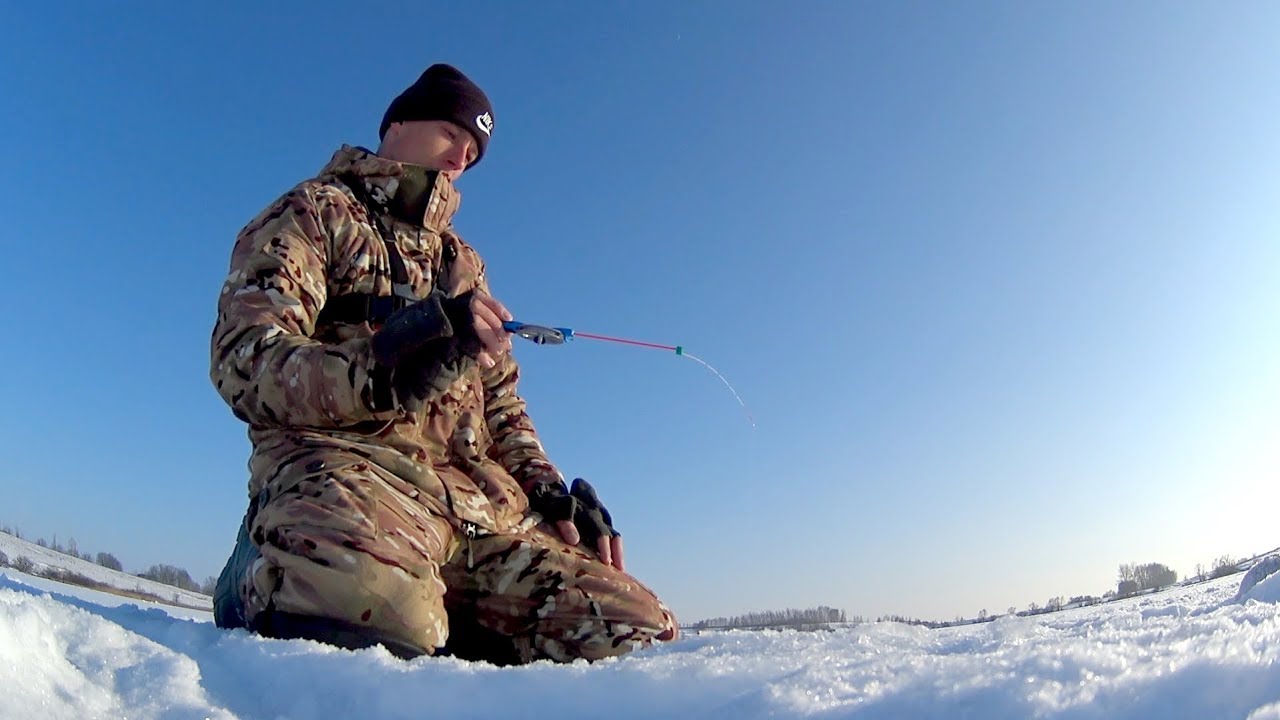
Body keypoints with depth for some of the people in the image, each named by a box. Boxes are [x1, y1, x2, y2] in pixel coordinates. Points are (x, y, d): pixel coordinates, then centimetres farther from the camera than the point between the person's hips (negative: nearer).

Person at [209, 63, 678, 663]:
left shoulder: (461, 262, 32)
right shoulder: (313, 214, 13)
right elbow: (244, 361, -3)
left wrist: (550, 495, 8)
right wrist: (383, 372, -22)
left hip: (483, 507, 5)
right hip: (344, 464, -4)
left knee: (644, 633, -16)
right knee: (375, 602, -40)